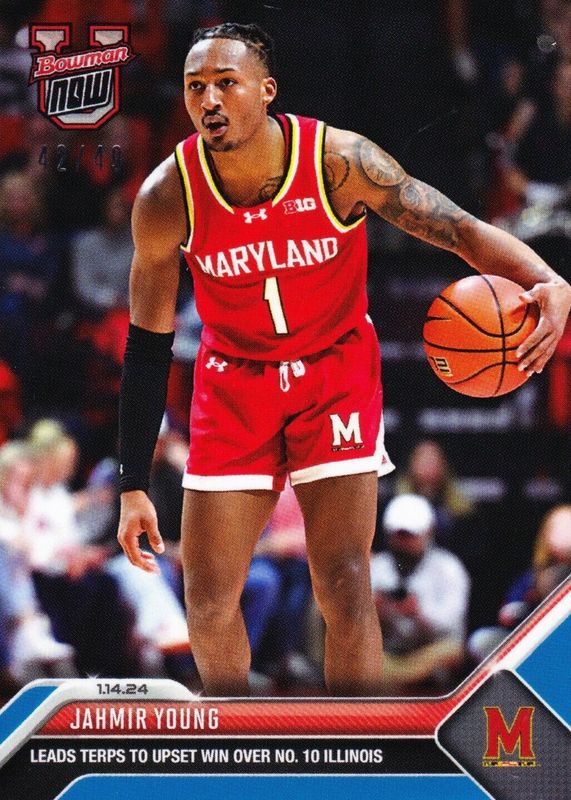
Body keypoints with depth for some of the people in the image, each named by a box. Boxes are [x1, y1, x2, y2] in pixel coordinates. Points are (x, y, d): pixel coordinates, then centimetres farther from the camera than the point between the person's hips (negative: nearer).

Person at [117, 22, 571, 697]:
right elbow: (147, 344, -7)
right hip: (233, 383, 1)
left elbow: (463, 230, -18)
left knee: (344, 588, -11)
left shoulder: (339, 161, -22)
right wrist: (133, 486, -5)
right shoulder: (168, 198, -17)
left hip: (336, 373, -1)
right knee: (208, 599, 0)